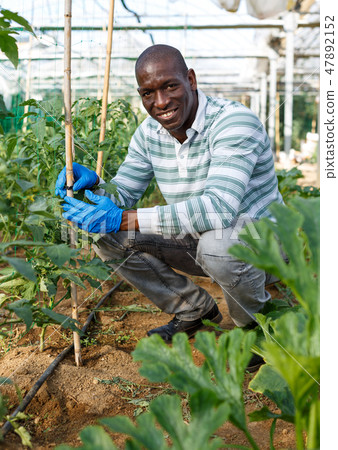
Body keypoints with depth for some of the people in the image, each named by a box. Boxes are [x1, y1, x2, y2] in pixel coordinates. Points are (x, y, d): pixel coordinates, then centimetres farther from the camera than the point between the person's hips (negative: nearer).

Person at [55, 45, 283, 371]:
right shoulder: (148, 134, -2)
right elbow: (122, 195, 3)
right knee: (109, 238, -6)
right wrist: (92, 182, -23)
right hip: (197, 244, 7)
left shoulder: (234, 121, -25)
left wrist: (123, 219, -40)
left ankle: (255, 325, -6)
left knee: (217, 242, -40)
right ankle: (195, 310, 10)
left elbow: (220, 207, -38)